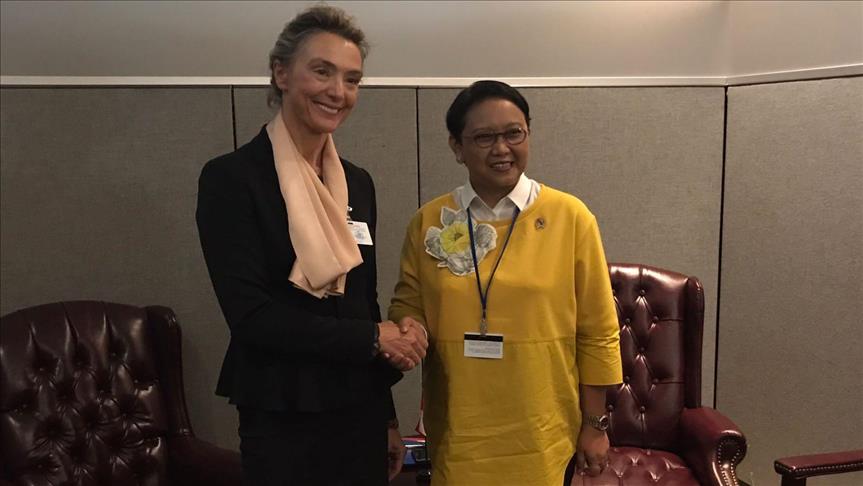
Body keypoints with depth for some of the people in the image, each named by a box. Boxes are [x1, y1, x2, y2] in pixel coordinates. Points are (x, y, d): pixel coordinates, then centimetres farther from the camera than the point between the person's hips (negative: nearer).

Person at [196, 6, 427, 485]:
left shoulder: (358, 183, 6)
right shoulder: (231, 177, -11)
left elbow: (365, 303, 11)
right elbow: (251, 314, -16)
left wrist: (387, 417, 13)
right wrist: (373, 340, -12)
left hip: (360, 410, 5)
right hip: (283, 418, -5)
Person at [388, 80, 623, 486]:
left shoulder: (570, 217, -6)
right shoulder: (428, 222, -1)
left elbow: (598, 333, -2)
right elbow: (407, 309, 9)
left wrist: (594, 424, 0)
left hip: (544, 436, -1)